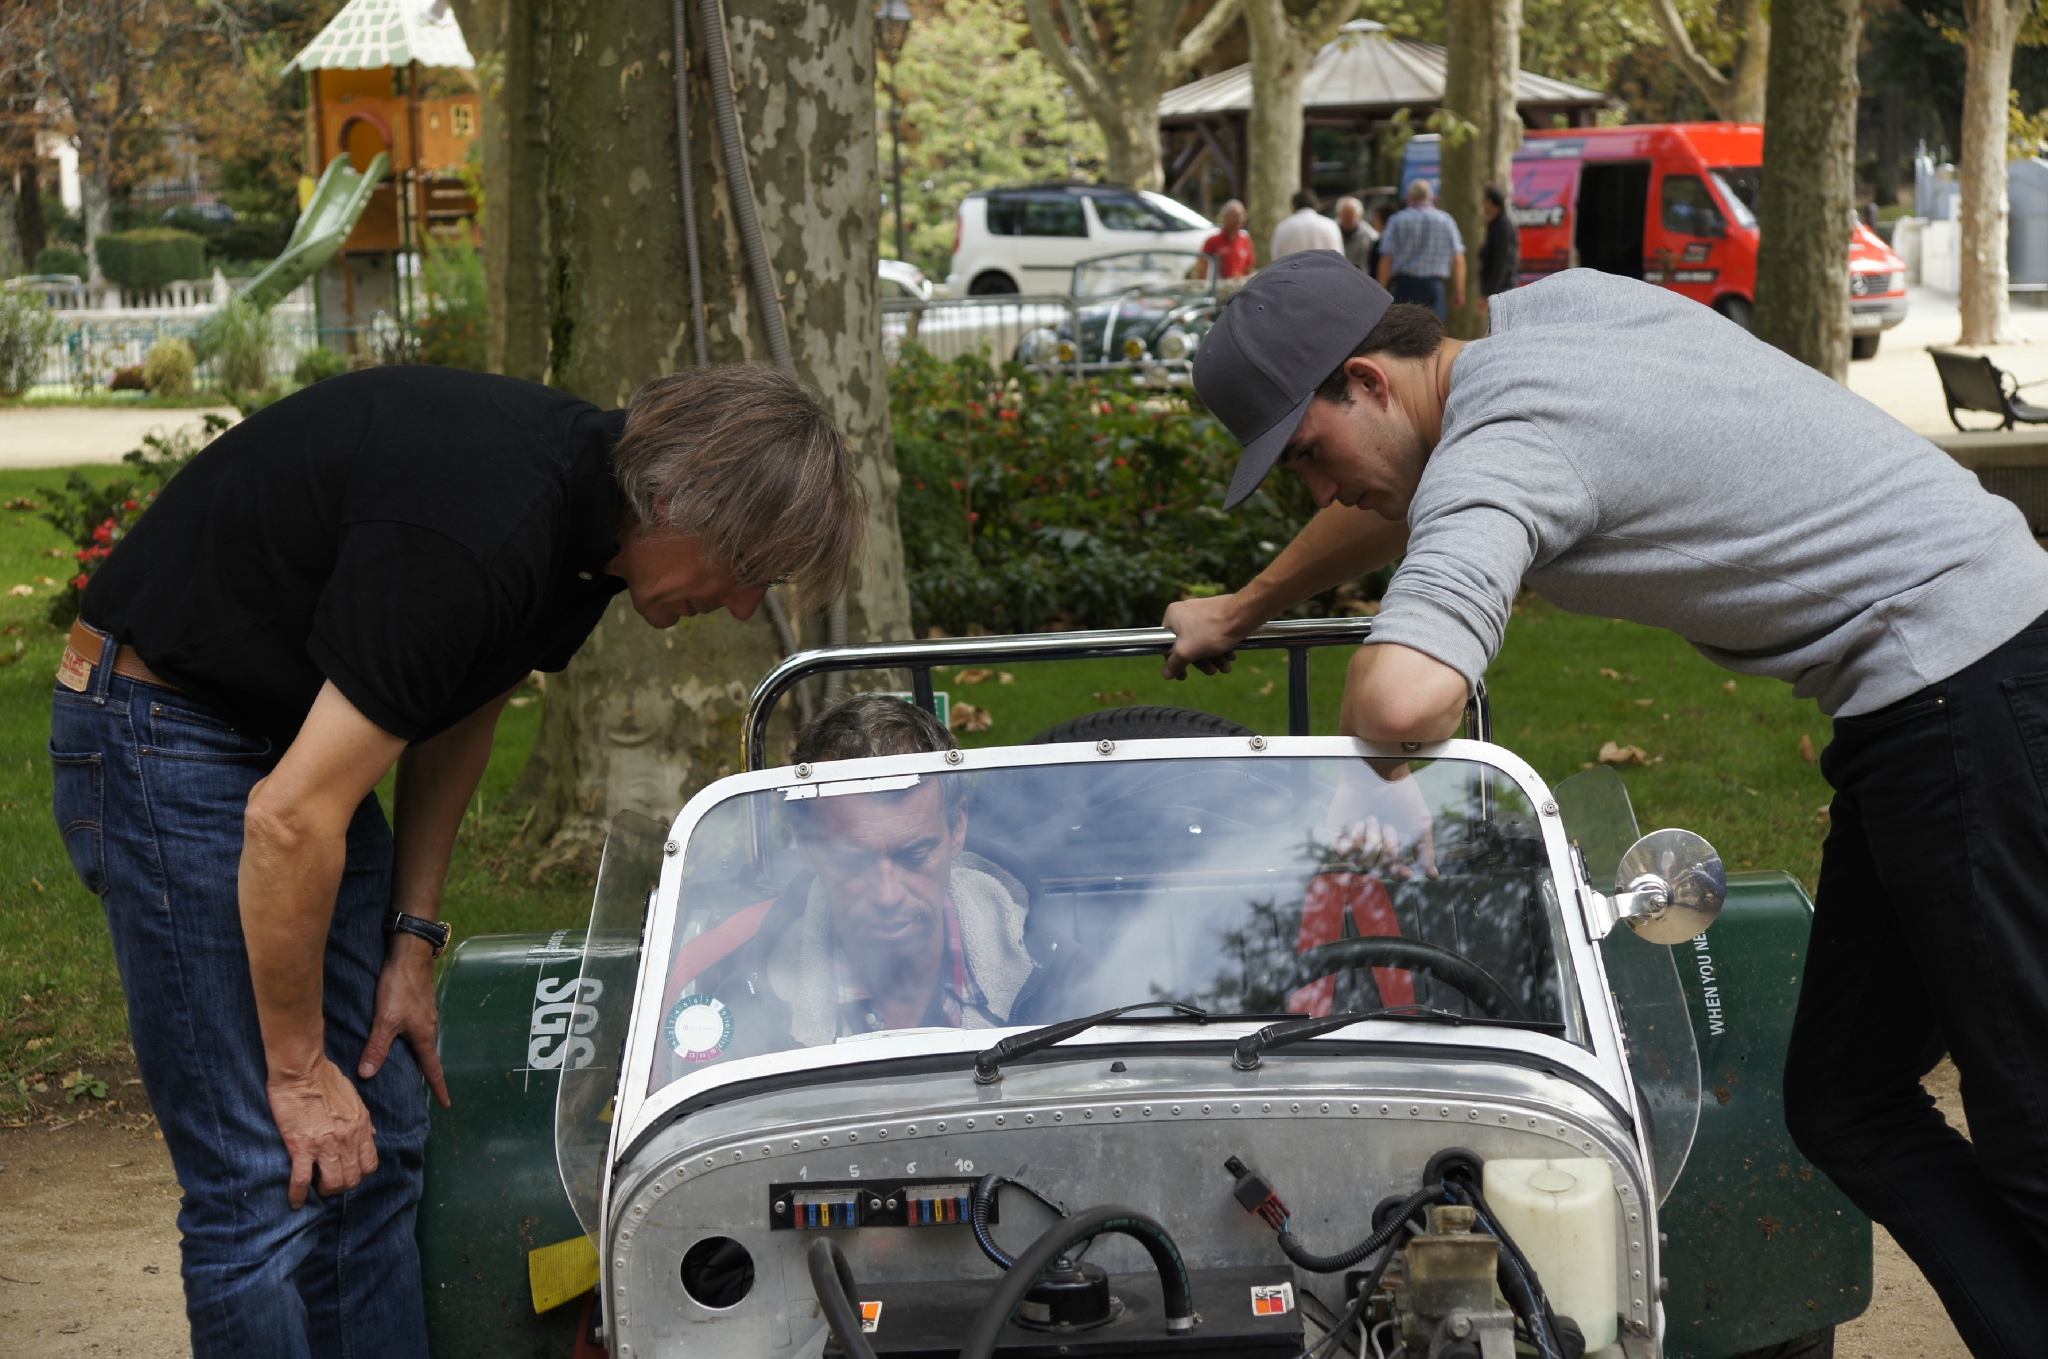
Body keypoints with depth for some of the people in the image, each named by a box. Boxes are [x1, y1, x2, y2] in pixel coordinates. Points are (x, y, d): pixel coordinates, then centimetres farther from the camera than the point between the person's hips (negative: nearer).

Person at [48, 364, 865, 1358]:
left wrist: (413, 940, 7)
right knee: (269, 1186, -9)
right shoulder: (481, 534, -31)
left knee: (378, 1139, 8)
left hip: (305, 730, 9)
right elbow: (290, 816, -28)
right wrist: (297, 1065, -17)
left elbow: (460, 708, 13)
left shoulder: (584, 501, -3)